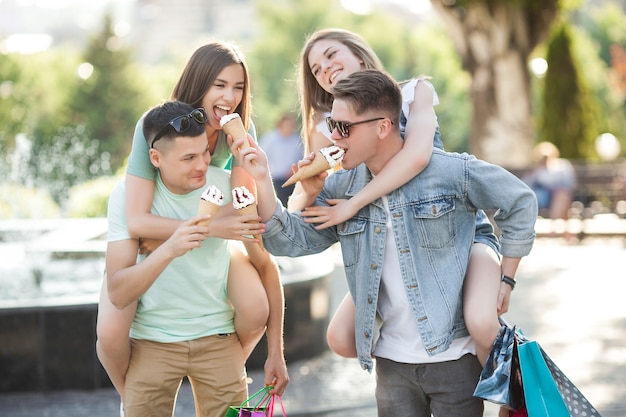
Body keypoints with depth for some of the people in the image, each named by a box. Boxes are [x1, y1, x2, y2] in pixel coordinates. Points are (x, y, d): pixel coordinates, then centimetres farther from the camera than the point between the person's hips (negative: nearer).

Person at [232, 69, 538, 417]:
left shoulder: (450, 172, -10)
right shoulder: (341, 189, 3)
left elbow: (520, 202, 1)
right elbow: (290, 240, 0)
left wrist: (505, 280, 0)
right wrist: (261, 182, -13)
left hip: (454, 357, -4)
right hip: (391, 362, 4)